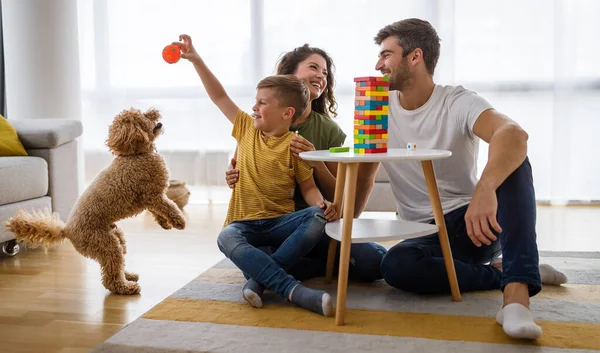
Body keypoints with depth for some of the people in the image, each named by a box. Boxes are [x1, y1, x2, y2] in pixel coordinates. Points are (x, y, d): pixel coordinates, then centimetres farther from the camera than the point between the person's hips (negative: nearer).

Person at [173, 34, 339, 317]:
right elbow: (219, 97, 11)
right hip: (245, 223, 2)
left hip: (281, 222, -1)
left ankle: (259, 277, -31)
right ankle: (296, 291, -41)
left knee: (318, 217, -32)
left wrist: (322, 205, -24)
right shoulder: (247, 129, 8)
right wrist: (195, 59, 10)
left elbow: (308, 188, -2)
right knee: (226, 238, -34)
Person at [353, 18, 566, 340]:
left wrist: (485, 189, -52)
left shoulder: (458, 102, -11)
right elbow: (364, 173, 9)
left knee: (512, 161, -30)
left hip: (473, 221, -2)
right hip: (425, 235, 2)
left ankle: (517, 291, -40)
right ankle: (503, 273, -14)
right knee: (395, 265, -33)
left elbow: (514, 135, -32)